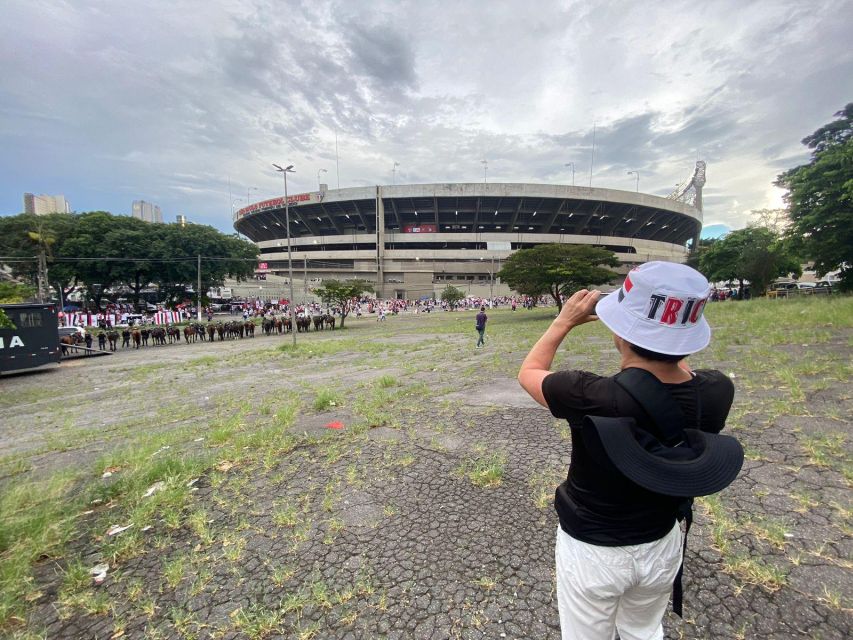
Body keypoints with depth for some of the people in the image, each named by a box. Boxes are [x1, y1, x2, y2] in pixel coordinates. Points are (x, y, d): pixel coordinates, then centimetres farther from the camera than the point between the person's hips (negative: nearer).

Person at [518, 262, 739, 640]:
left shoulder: (591, 398, -35)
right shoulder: (716, 393, -21)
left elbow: (529, 372, -14)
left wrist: (564, 321, -6)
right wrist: (668, 330, 3)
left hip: (591, 550, -3)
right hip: (661, 545, 4)